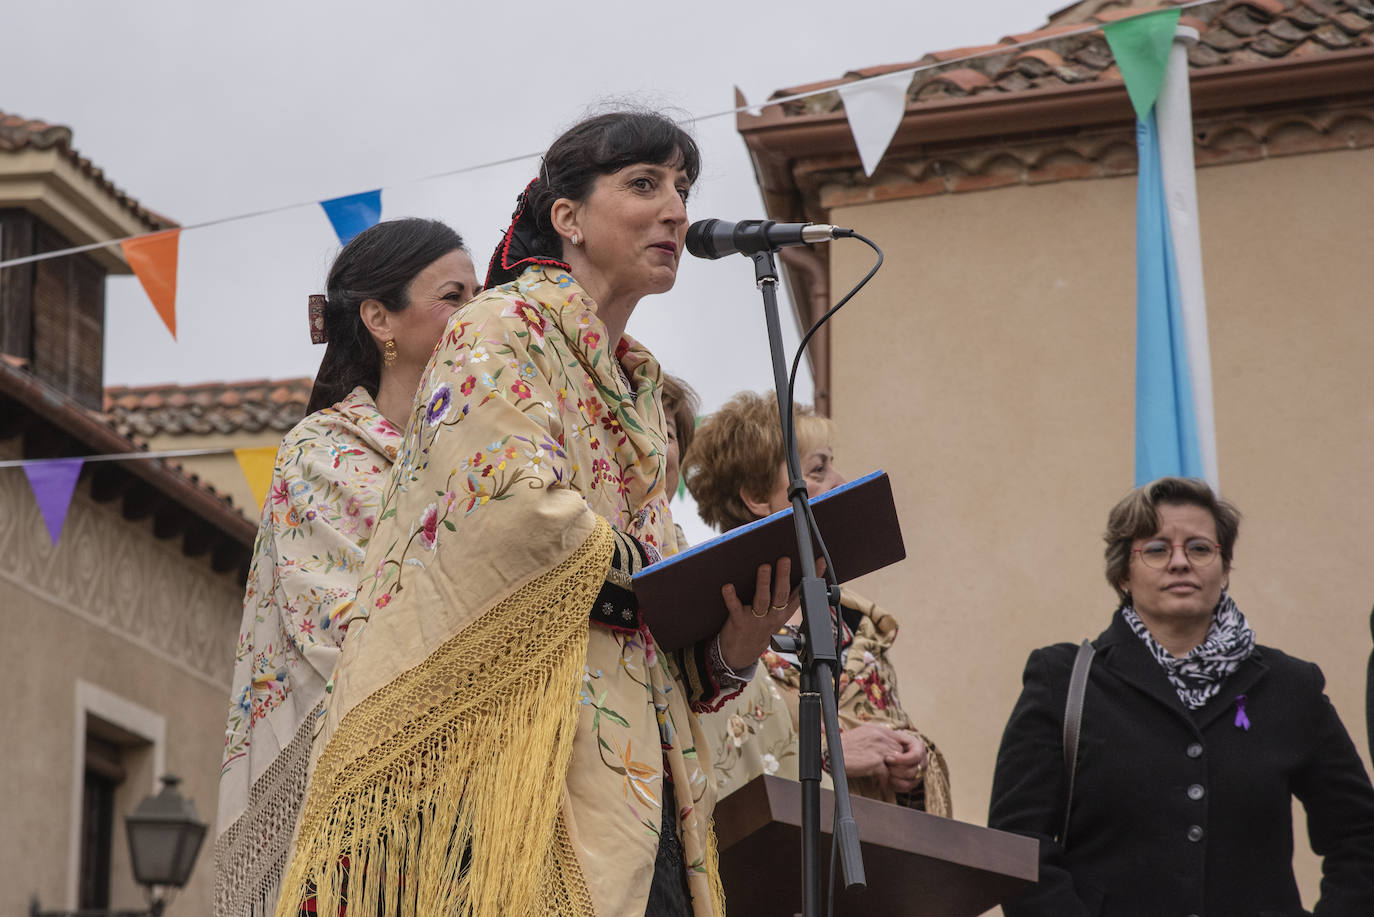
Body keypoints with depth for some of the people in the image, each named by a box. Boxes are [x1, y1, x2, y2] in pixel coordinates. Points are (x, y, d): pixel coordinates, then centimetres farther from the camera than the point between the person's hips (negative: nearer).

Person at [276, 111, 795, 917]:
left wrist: (730, 642, 0)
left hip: (635, 768, 8)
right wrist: (673, 579, -5)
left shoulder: (639, 389, 26)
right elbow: (516, 506, -16)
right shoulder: (505, 330, 2)